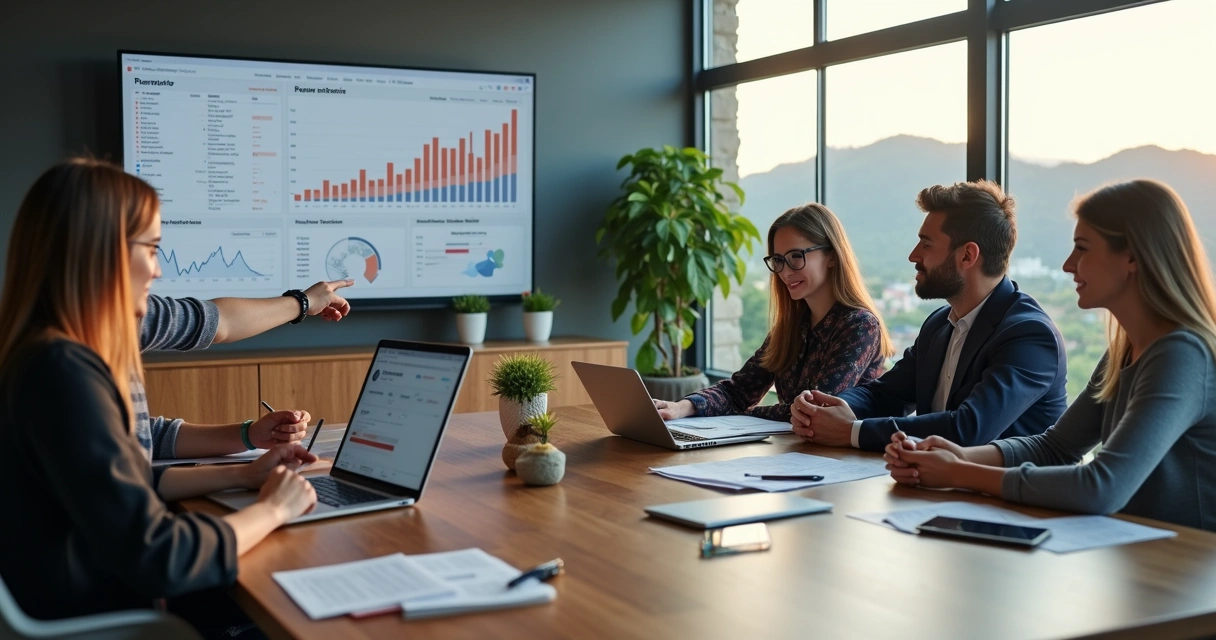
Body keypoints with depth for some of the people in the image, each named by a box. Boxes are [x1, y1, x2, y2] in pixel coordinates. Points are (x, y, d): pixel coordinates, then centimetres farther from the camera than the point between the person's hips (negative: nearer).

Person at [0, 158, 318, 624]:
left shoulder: (49, 356, 6)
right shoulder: (62, 370, -25)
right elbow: (154, 556, -27)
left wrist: (243, 475, 15)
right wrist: (271, 509, -12)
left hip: (93, 605, 9)